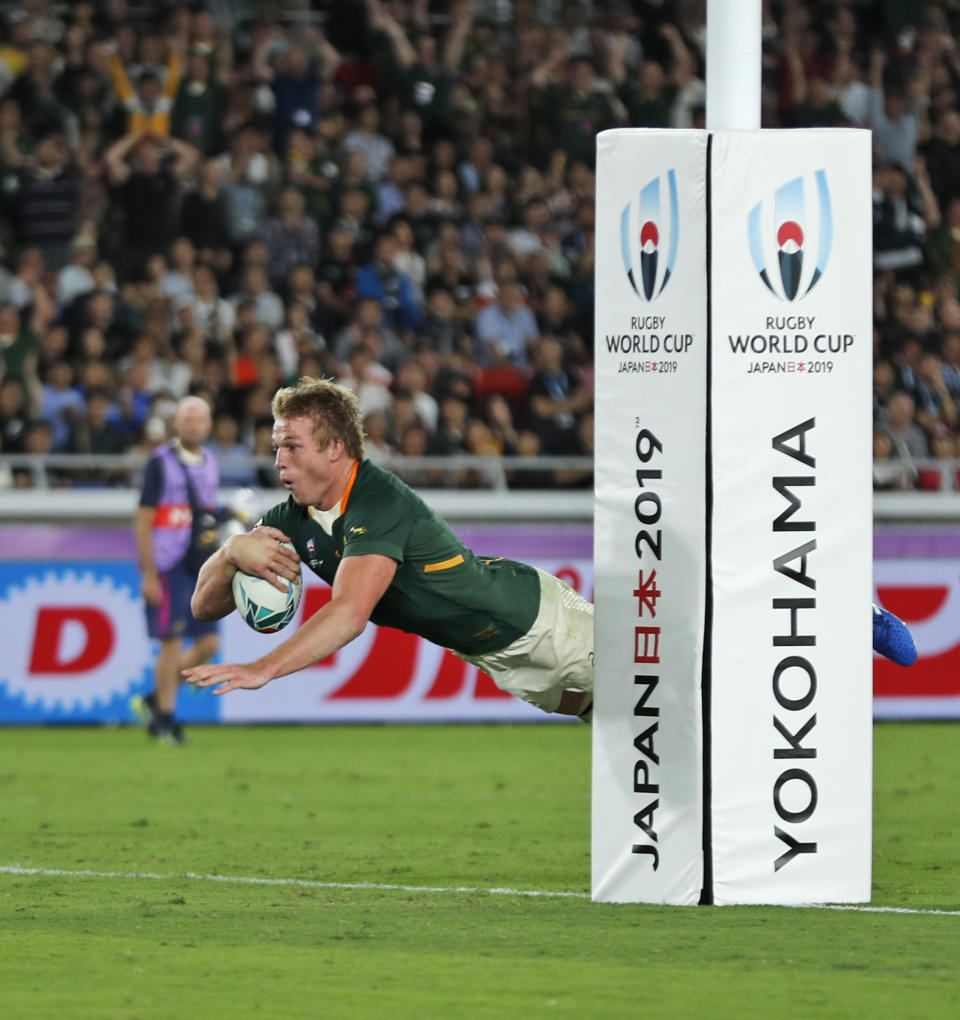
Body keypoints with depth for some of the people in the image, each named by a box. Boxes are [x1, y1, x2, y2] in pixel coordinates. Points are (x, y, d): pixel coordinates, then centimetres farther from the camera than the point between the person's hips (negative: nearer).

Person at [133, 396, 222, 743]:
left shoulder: (209, 463, 13)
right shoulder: (161, 463, -8)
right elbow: (143, 522, -9)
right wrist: (150, 575, -14)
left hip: (200, 569, 7)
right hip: (168, 568, -7)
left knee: (208, 643, 3)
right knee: (172, 643, -6)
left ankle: (154, 700, 17)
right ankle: (164, 719, 6)